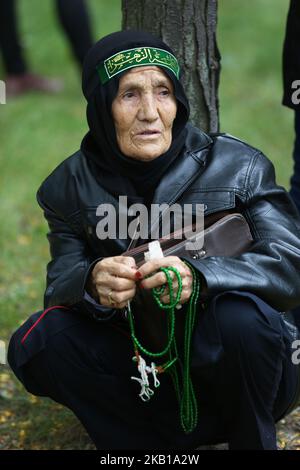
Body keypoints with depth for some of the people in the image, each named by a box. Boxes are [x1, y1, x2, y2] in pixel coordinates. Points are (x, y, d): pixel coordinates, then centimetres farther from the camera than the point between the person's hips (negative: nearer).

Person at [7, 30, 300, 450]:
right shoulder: (73, 185, -3)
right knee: (37, 343, -20)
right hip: (144, 375, 3)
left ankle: (252, 439, -7)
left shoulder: (238, 167, -11)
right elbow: (61, 282, -8)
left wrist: (198, 277, -39)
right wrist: (92, 283, -34)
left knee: (242, 316, -35)